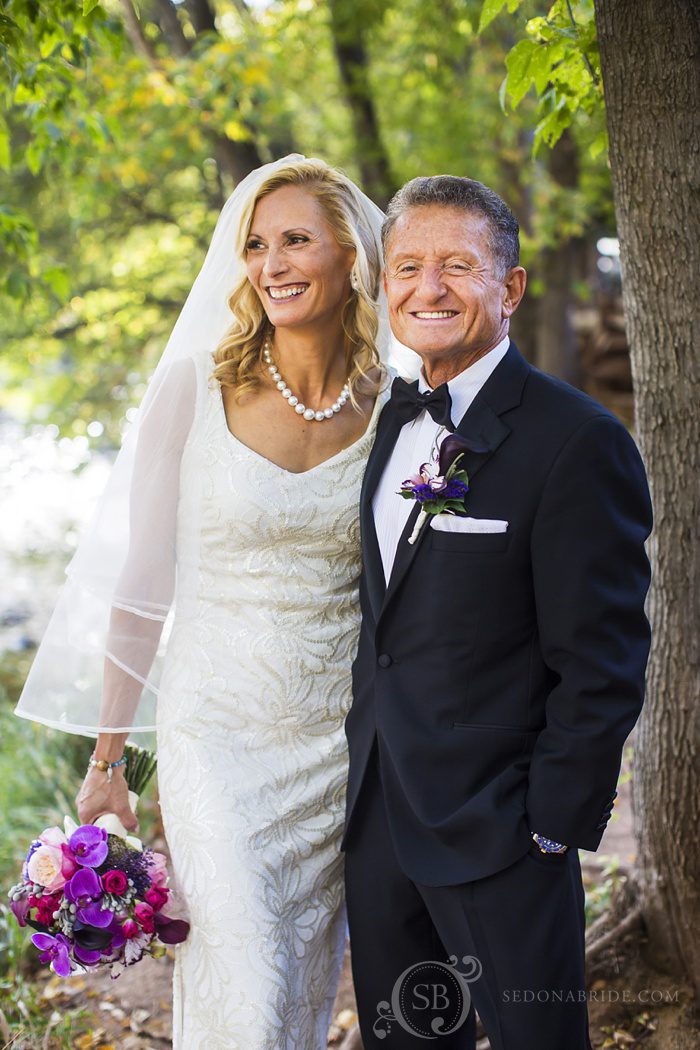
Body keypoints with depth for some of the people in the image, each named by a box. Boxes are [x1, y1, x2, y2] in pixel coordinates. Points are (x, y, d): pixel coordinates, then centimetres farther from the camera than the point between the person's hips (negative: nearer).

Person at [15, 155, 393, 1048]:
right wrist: (105, 763, 0)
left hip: (339, 742, 3)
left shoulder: (387, 408, 0)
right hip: (217, 735, -2)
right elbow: (140, 580, -2)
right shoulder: (195, 388, -6)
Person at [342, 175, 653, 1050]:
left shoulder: (577, 442, -14)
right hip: (377, 815, 7)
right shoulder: (394, 420, 9)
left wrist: (552, 828, -15)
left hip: (497, 832, -7)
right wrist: (363, 769, 12)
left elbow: (602, 669, -15)